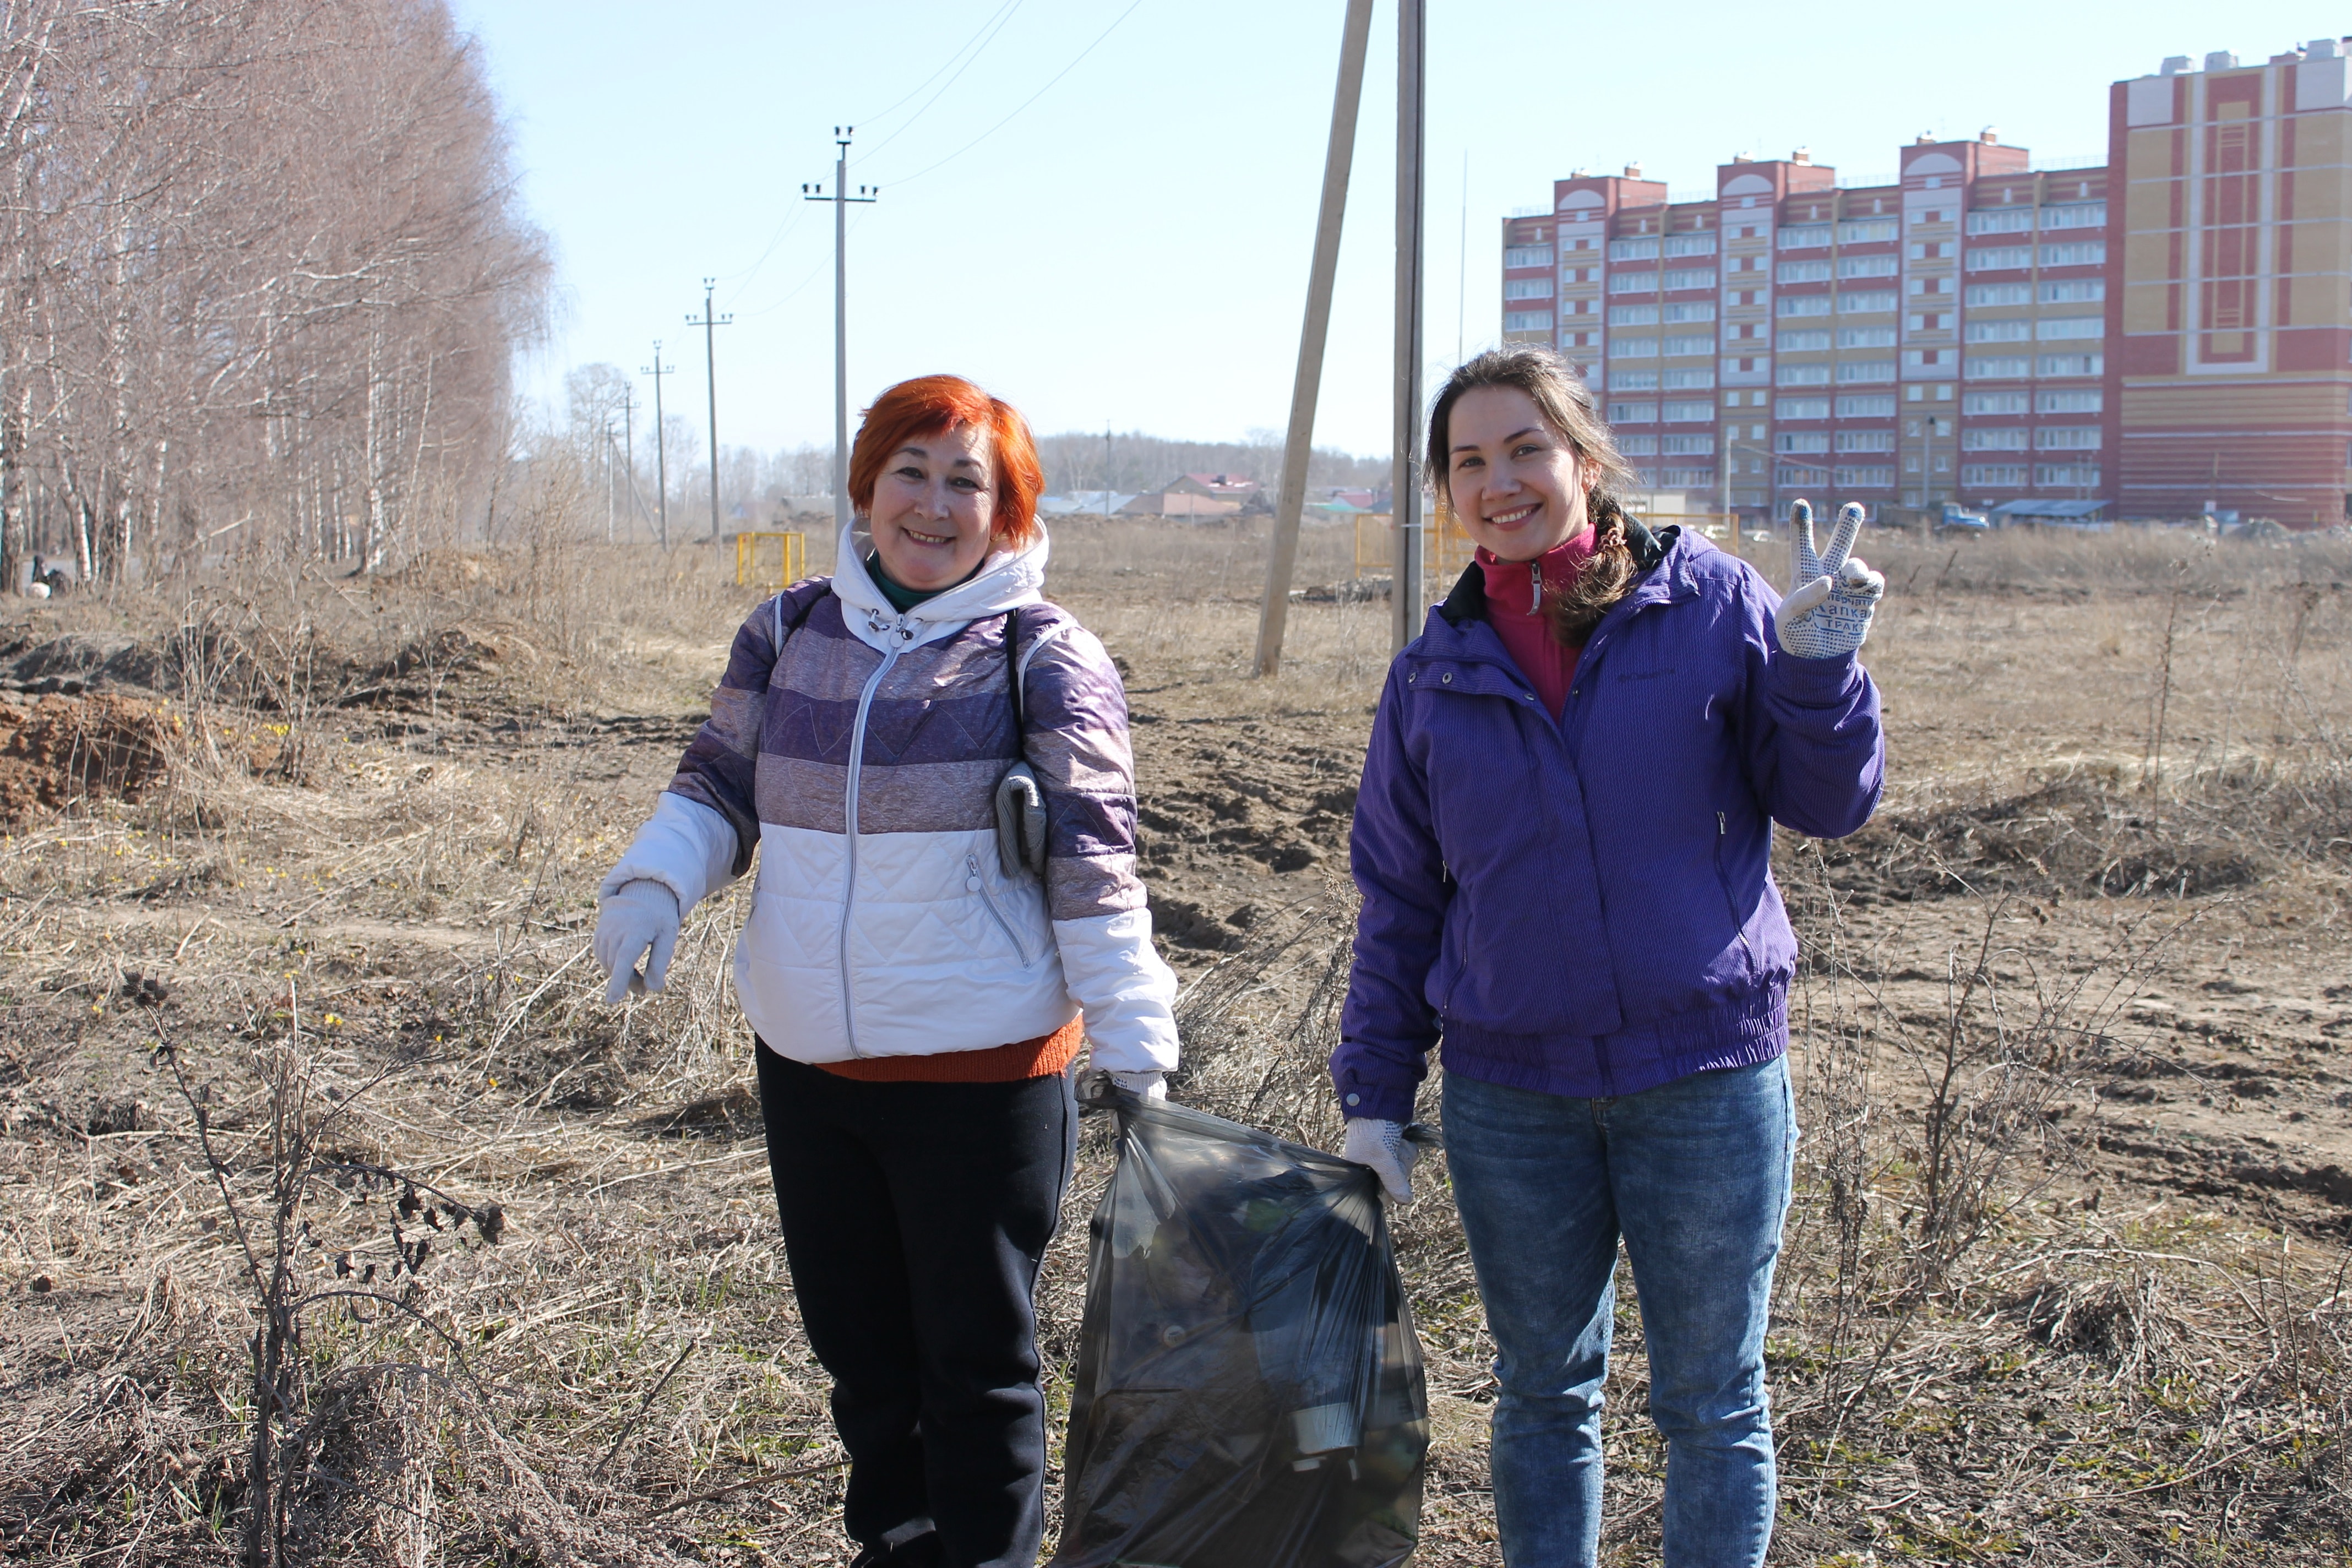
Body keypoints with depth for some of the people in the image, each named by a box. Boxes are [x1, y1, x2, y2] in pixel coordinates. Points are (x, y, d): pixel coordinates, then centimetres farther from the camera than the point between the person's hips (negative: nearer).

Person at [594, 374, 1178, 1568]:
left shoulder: (1043, 657, -8)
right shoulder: (790, 632, 5)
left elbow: (1093, 863, -9)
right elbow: (719, 787, 11)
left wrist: (1133, 1046, -12)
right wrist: (654, 883, -8)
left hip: (979, 1068, -5)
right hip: (805, 1060, 5)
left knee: (977, 1358, 7)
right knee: (854, 1338, 20)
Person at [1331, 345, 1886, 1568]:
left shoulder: (1712, 604, -4)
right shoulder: (1434, 674, 4)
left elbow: (1829, 805, -1)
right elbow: (1397, 900, 9)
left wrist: (1817, 666, -18)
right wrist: (1374, 1092, 6)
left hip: (1704, 1077, -2)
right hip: (1510, 1098, 2)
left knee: (1712, 1402, 9)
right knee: (1542, 1389, 16)